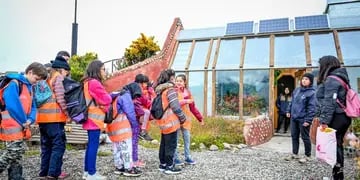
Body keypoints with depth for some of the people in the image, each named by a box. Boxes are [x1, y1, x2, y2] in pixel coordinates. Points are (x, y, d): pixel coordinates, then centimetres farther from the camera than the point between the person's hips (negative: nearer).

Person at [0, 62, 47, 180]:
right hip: (12, 126, -9)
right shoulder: (14, 83, -14)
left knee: (18, 152, 12)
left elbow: (32, 106, 14)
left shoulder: (29, 86, 14)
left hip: (20, 126, 9)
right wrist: (24, 121, -14)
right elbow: (12, 105, -24)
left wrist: (30, 120, -5)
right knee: (13, 152, -7)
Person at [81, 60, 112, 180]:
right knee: (94, 145, -5)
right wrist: (110, 97, 7)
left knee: (90, 145, 14)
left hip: (91, 118, 10)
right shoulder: (95, 83, -16)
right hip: (95, 119, -10)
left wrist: (102, 107, 1)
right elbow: (106, 100, -14)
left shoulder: (87, 82, 15)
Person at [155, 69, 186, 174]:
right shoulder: (170, 89, -15)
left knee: (164, 144, 16)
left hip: (163, 121, 8)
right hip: (170, 121, -8)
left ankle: (162, 164, 25)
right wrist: (183, 118, -4)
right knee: (171, 145, 0)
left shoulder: (159, 90, 11)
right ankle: (169, 167, 7)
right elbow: (175, 107, -17)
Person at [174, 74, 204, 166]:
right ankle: (175, 158, 15)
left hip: (186, 118, 5)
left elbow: (192, 106, 12)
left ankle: (188, 157, 23)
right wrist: (185, 101, -24)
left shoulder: (187, 91, 9)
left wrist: (200, 118, 12)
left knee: (187, 138, 11)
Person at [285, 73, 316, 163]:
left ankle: (307, 156, 20)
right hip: (293, 118, 7)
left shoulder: (311, 93, -12)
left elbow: (311, 108, -15)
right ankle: (294, 154, 27)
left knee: (305, 137, 5)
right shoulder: (297, 90, 9)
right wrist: (289, 111, 13)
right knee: (294, 136, 14)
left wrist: (308, 120, -19)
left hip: (303, 119, -7)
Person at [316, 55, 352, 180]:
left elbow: (329, 102, -21)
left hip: (335, 118, -10)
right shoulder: (340, 78, 16)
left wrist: (324, 120, -23)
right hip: (343, 117, 10)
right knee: (337, 145, 15)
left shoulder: (331, 79, -13)